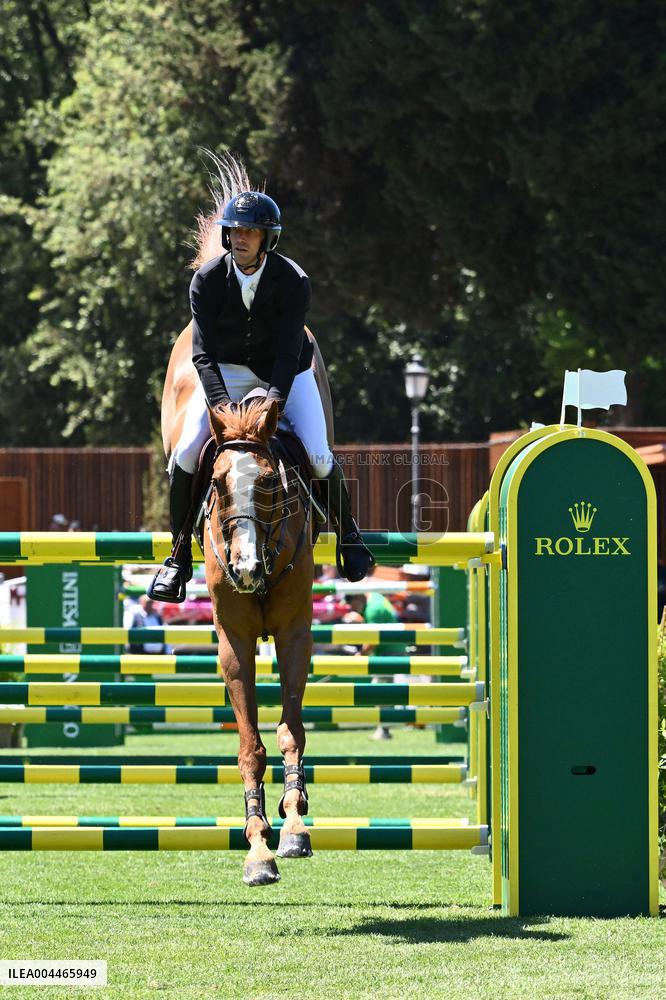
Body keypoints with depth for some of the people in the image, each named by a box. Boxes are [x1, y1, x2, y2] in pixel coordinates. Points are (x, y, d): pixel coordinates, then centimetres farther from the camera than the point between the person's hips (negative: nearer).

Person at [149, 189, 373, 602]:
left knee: (318, 456, -16)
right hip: (226, 371, 1)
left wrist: (275, 401, -41)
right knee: (186, 453, -16)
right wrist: (220, 403, -36)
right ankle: (180, 557, 0)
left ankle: (347, 531, 14)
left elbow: (289, 351, -26)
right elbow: (203, 352, -21)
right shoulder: (207, 280, -17)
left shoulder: (293, 281, -20)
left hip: (285, 373, -1)